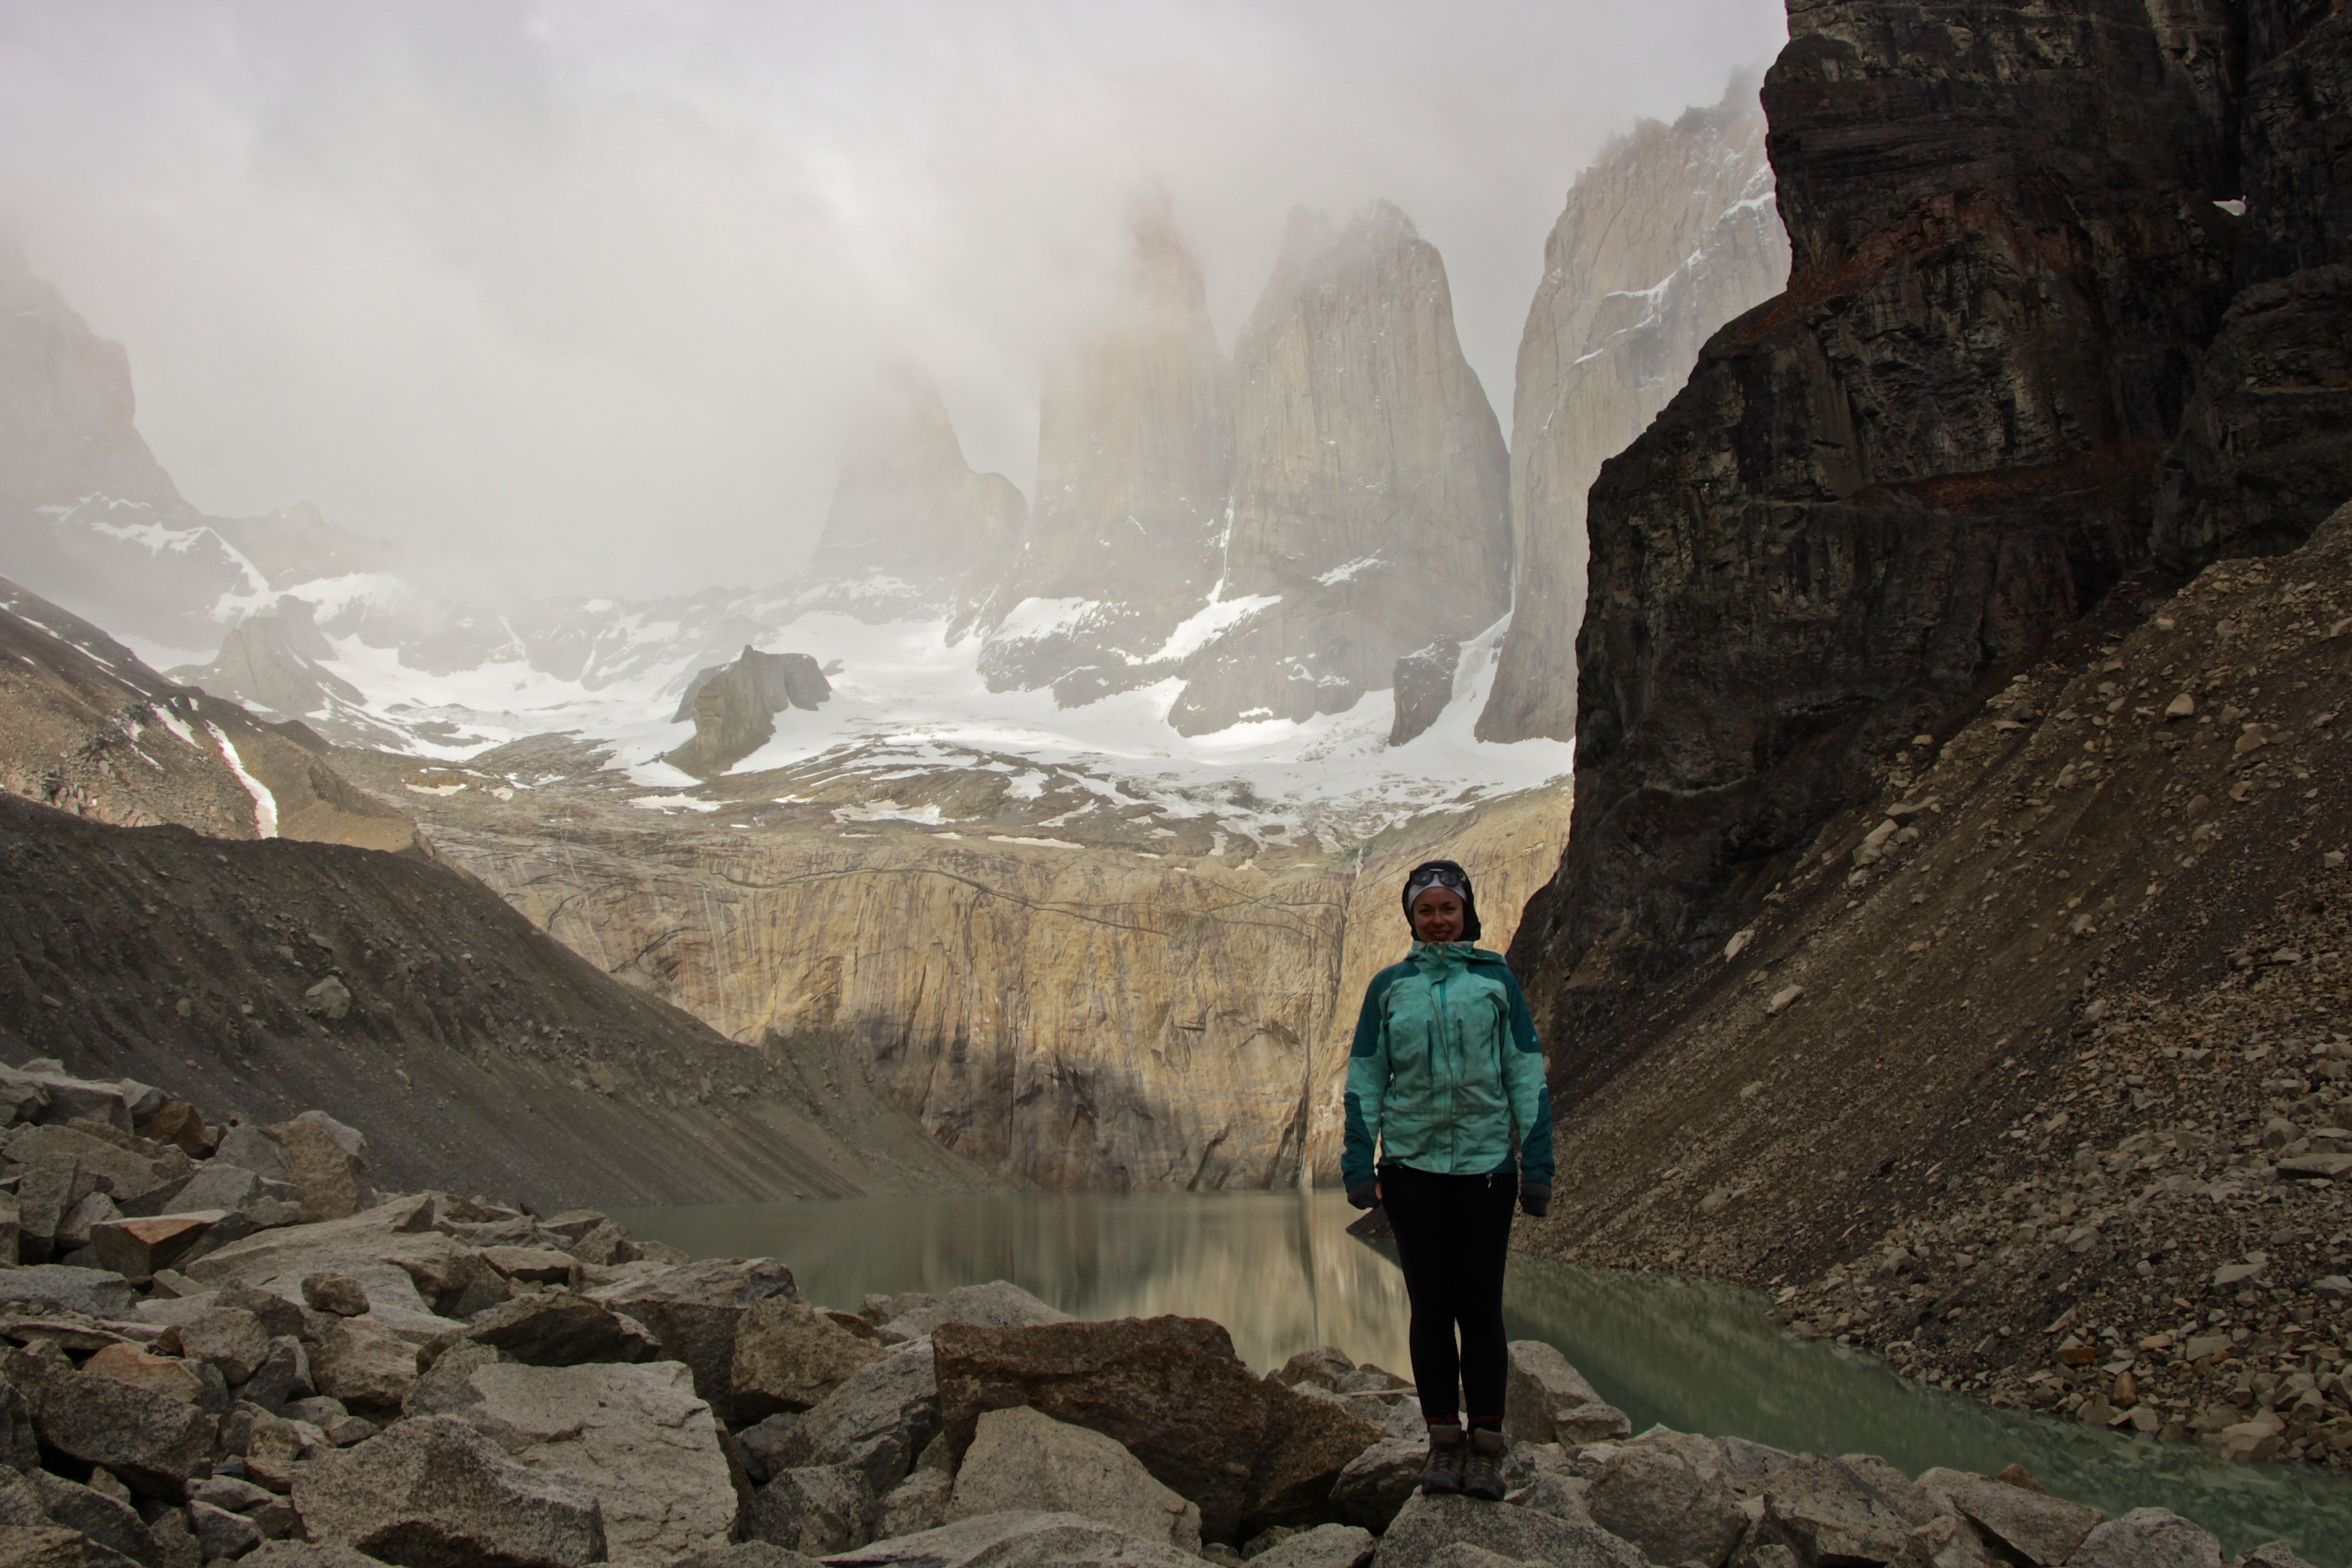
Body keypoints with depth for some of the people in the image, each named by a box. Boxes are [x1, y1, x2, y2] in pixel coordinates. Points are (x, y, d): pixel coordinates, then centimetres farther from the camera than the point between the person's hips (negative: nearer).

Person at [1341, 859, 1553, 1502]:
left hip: (1486, 1166, -1)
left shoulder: (1496, 980, 4)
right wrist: (1360, 1166, 0)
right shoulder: (1389, 986, 7)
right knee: (1431, 1309, 6)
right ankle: (1444, 1440, 15)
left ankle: (1487, 1447, 11)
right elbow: (1365, 1080, 7)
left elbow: (1527, 1076, 4)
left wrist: (1538, 1165, -1)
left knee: (1480, 1309, 1)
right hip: (1412, 1166, 1)